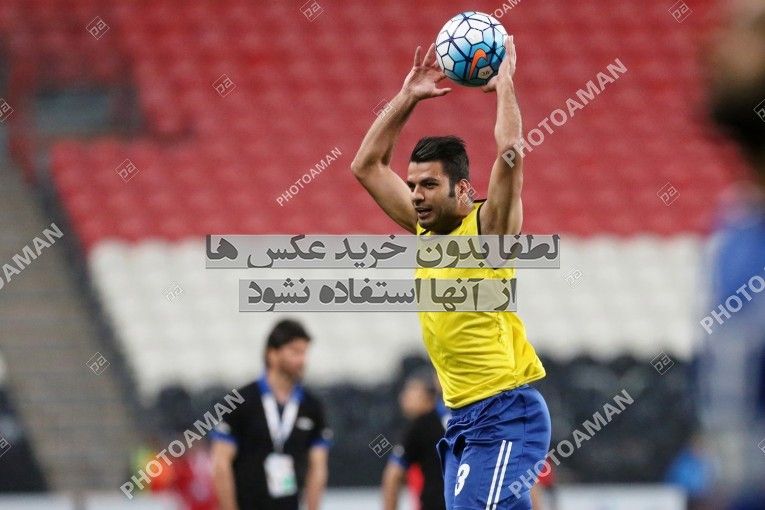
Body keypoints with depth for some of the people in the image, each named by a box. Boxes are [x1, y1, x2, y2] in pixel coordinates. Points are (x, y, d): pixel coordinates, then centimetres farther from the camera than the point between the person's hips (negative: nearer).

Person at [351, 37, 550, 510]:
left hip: (505, 415, -8)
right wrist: (408, 97, 12)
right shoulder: (426, 228, 12)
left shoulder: (487, 226, -8)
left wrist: (504, 83, -10)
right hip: (463, 419, 8)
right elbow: (366, 165, 18)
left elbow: (510, 152, -22)